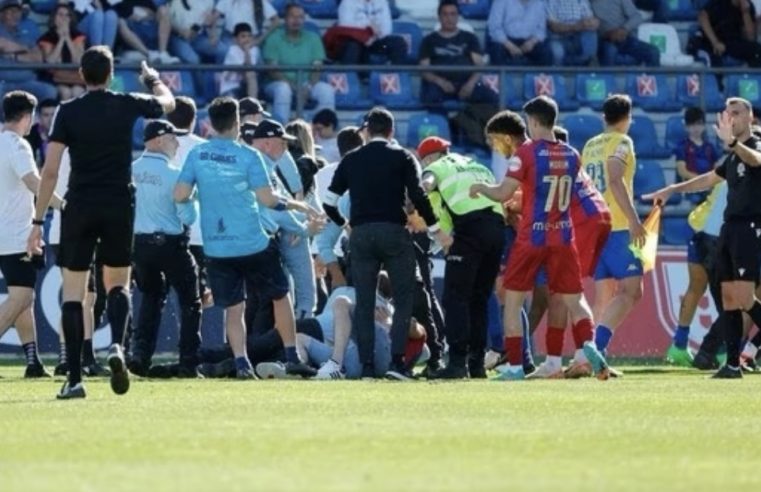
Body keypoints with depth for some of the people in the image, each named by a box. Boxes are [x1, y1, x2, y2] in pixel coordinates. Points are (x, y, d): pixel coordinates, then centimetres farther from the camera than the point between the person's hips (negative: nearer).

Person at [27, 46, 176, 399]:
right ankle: (117, 345, -13)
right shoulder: (126, 106, 0)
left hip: (80, 208, -1)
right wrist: (153, 79, 44)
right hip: (119, 206, 1)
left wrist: (38, 221, -3)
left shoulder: (68, 112, -5)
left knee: (73, 292, 4)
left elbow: (50, 171, -7)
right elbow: (167, 102, 23)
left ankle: (74, 379, -3)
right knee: (118, 285, 17)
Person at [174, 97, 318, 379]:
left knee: (233, 308, 7)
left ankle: (241, 363, -7)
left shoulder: (197, 155, 1)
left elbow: (180, 195, -1)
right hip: (253, 244, -3)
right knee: (280, 297, 14)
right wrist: (295, 205, 3)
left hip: (216, 247, 3)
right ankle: (292, 358, 15)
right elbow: (267, 199, -13)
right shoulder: (247, 156, -9)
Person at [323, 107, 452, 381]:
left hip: (361, 234, 2)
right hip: (394, 232, -2)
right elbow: (418, 196, -6)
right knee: (404, 298, 4)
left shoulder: (351, 160, 10)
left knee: (364, 303, 7)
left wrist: (344, 224, 26)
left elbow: (329, 202, 9)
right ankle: (397, 360, -9)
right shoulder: (402, 158, 3)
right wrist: (435, 230, 4)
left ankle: (366, 366, 4)